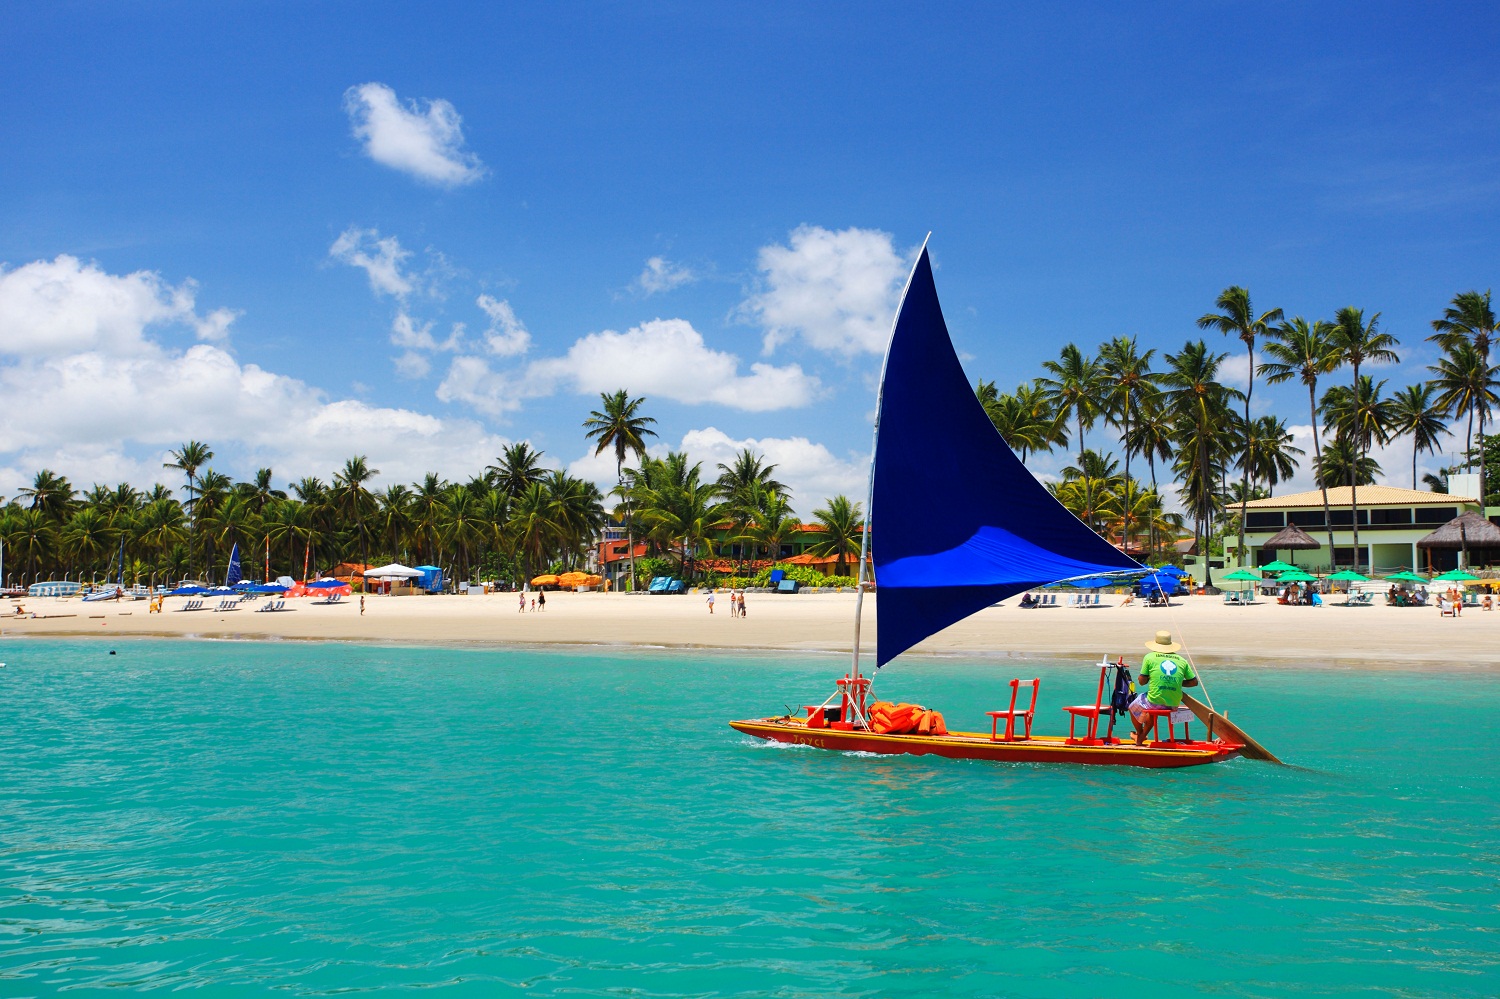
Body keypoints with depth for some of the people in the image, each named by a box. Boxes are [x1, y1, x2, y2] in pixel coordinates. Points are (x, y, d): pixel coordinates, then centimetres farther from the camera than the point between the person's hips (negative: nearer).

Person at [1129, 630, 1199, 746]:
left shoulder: (1150, 657, -1)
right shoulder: (1182, 661, 6)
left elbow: (1141, 682, -1)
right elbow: (1194, 682, 9)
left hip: (1155, 702, -4)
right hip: (1174, 705, 4)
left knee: (1133, 707, 28)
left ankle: (1139, 734, 44)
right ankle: (1141, 738, 38)